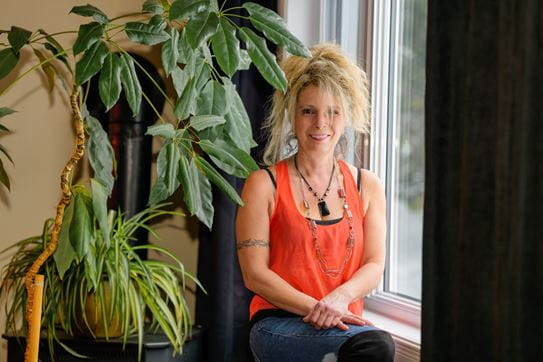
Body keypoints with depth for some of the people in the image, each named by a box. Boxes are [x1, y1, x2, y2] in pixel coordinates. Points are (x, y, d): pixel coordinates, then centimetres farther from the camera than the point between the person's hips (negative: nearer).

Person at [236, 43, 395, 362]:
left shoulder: (367, 186, 14)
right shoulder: (264, 185, 2)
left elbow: (374, 266, 7)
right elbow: (255, 274, -3)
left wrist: (340, 296, -15)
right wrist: (315, 308, -16)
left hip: (342, 322, 4)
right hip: (279, 323, -4)